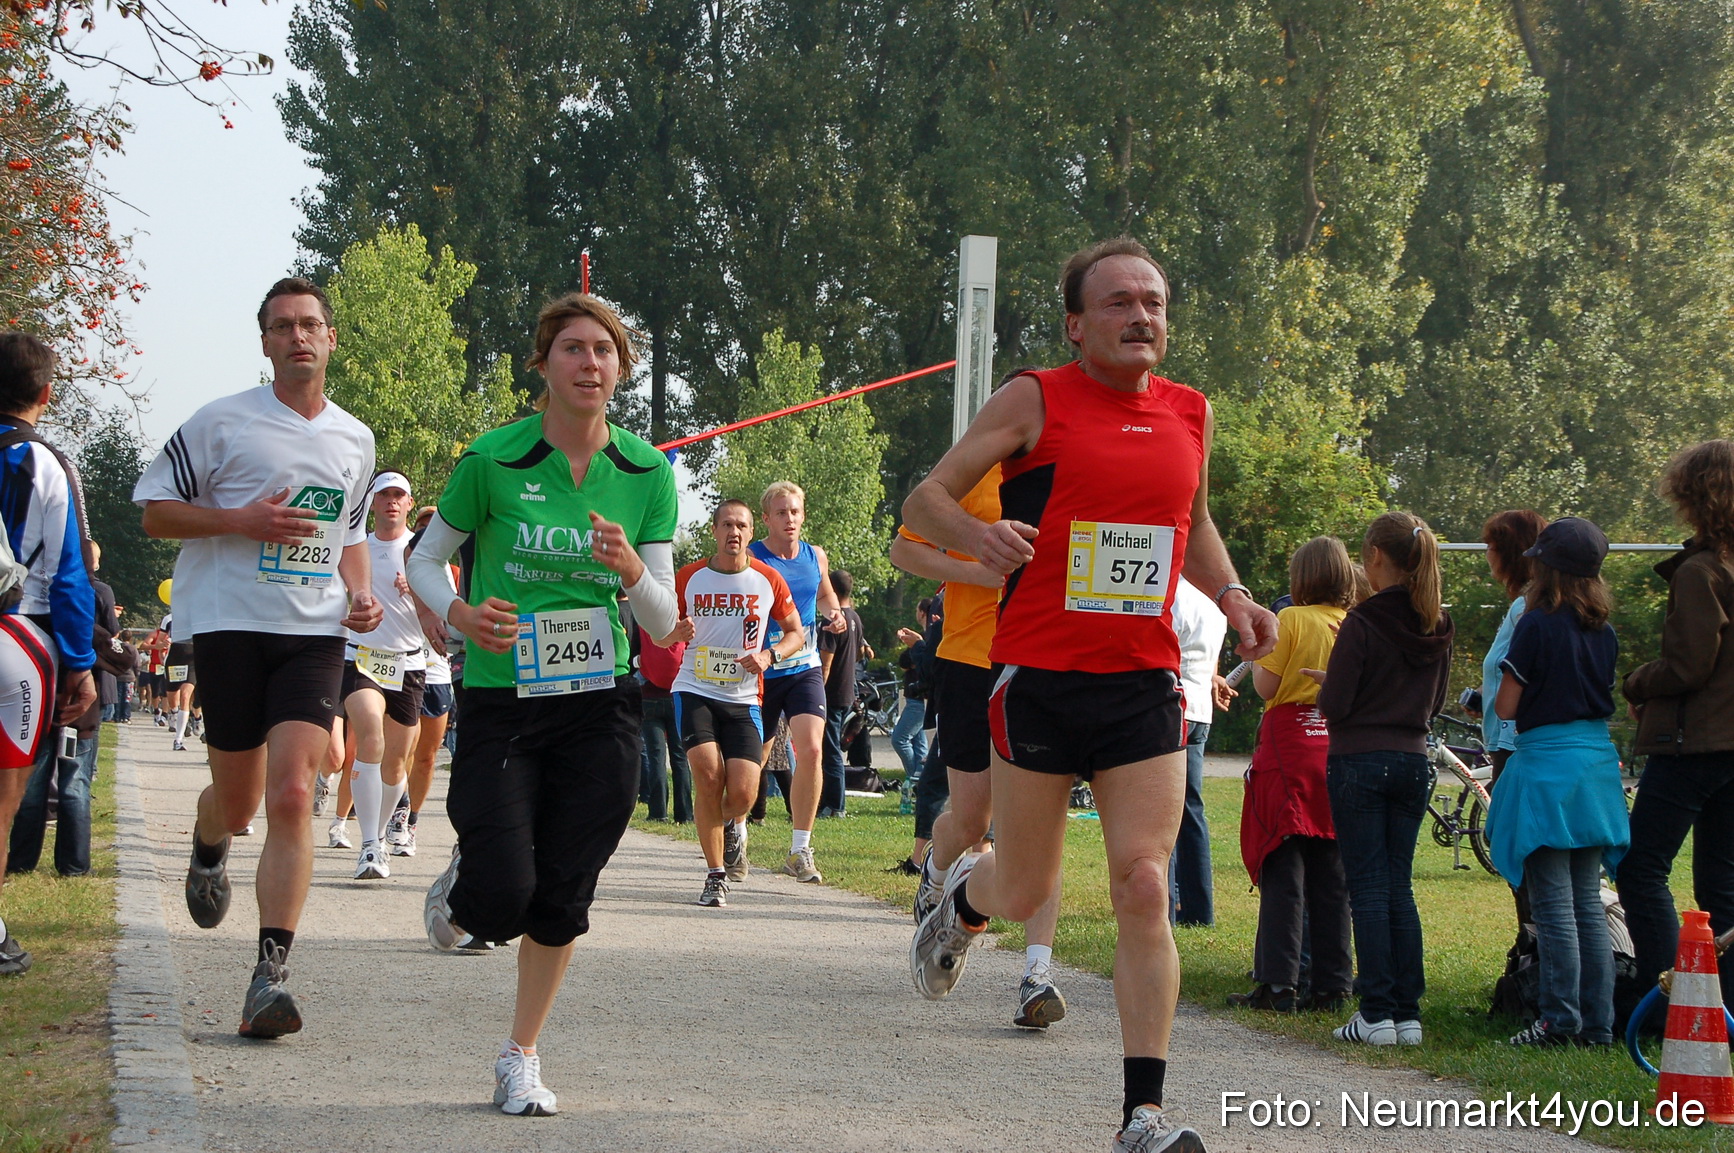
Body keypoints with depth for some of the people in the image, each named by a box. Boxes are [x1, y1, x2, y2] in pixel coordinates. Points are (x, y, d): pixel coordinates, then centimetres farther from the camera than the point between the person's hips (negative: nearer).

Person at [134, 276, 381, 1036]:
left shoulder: (355, 441, 14)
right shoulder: (223, 423, 0)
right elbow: (154, 511, 1)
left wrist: (360, 595, 9)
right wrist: (242, 521, -13)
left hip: (315, 633, 2)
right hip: (230, 625, -2)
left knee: (292, 795, -14)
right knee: (239, 800, 6)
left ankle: (271, 973, -17)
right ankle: (208, 847, 46)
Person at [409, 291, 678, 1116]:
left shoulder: (647, 474, 1)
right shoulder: (492, 461, -7)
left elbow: (664, 622, 2)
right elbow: (424, 559, 6)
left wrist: (631, 570, -19)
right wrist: (458, 613, -15)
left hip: (601, 710, 2)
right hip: (500, 701, -2)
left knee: (561, 898, 2)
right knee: (503, 898, -13)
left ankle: (521, 1059, 22)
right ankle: (460, 885, 25)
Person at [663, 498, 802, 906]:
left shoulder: (768, 581, 1)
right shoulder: (689, 578, 0)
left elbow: (796, 634, 10)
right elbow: (660, 635, 9)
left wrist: (769, 656, -10)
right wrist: (678, 633, -15)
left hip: (744, 699, 1)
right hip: (695, 691, -1)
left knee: (743, 793, -11)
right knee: (708, 775, -19)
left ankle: (731, 827, 28)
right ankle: (716, 874, -4)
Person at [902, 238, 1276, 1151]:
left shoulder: (1189, 413, 12)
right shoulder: (1034, 401, -2)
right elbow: (922, 501, -2)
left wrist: (1229, 595, 10)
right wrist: (976, 533, -24)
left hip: (1144, 683, 3)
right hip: (1039, 679, -3)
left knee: (1143, 888, -9)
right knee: (1025, 893, 6)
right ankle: (962, 898, 45)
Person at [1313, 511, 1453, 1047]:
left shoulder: (1363, 623, -15)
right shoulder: (1438, 626, 4)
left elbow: (1335, 705, -13)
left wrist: (1328, 681, 7)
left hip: (1359, 763, -5)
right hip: (1412, 760, 5)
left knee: (1368, 888, -2)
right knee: (1400, 887, 10)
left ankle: (1376, 1014, -3)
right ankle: (1408, 1012, 8)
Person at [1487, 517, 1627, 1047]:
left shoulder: (1537, 626, -12)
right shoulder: (1604, 630, 7)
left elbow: (1505, 707, -10)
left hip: (1547, 766, -7)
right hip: (1598, 761, 7)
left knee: (1554, 907, -3)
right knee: (1588, 904, 10)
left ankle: (1561, 1022, -3)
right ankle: (1598, 1023, 11)